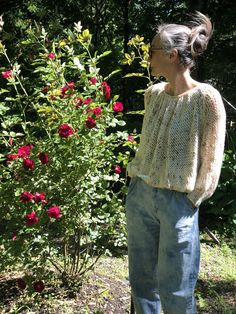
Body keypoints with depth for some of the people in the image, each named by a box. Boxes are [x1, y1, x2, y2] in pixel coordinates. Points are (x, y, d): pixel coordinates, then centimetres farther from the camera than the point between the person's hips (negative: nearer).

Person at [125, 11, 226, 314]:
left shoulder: (206, 97, -13)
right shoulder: (153, 93, 6)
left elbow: (211, 159, -10)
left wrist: (190, 202, -9)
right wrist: (136, 181, 12)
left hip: (177, 201, -6)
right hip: (139, 193, 6)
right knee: (141, 279, 17)